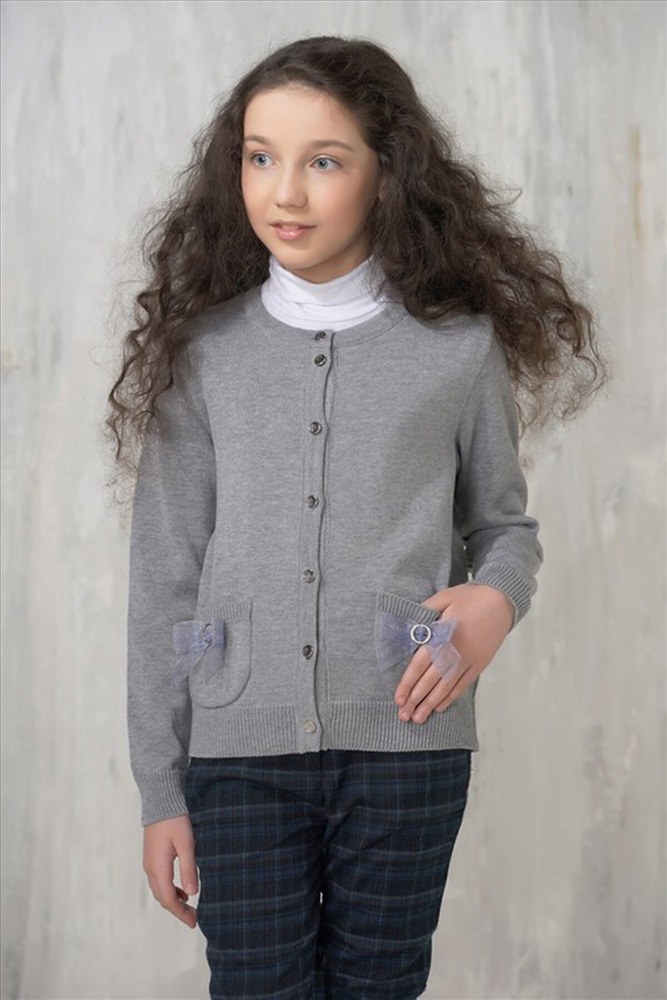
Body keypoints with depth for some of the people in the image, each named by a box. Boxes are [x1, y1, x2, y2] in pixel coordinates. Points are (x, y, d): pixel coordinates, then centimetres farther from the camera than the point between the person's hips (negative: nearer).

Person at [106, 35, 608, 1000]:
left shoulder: (460, 345, 0)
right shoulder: (205, 348, 2)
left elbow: (506, 523, 13)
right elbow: (164, 577, 3)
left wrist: (497, 598, -12)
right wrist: (161, 793, 3)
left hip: (407, 745, 0)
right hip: (240, 750, 1)